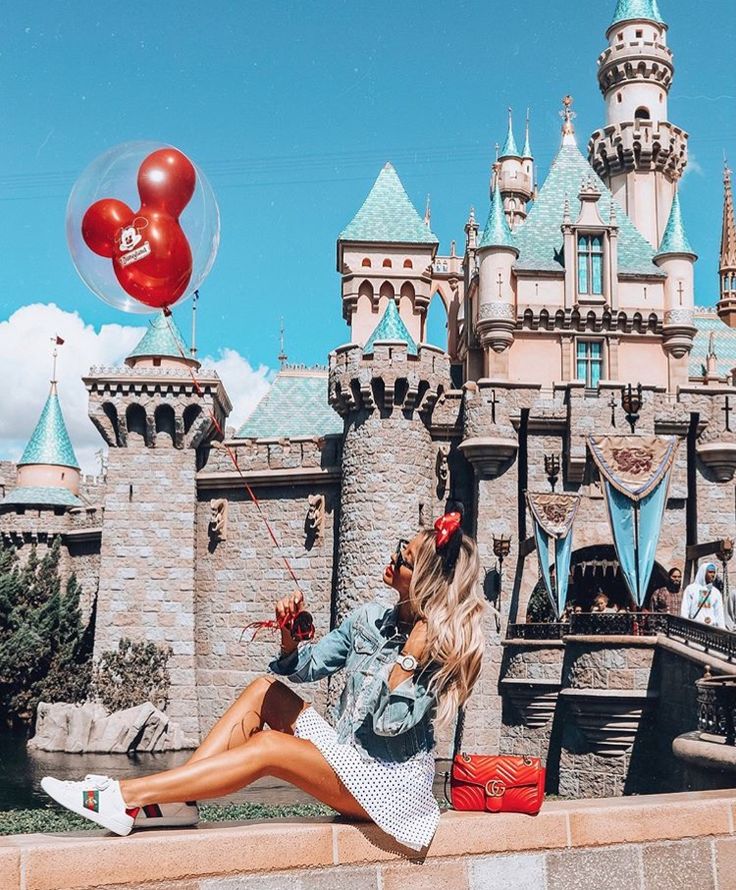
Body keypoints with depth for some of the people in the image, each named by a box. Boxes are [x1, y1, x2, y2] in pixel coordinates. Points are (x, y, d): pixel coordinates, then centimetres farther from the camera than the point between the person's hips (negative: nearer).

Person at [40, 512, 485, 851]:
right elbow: (303, 668, 8)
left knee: (268, 746, -24)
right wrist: (290, 634, -12)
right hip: (347, 757, 8)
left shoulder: (444, 646, -15)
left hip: (390, 784, -8)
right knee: (266, 690, -1)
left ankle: (124, 799, -25)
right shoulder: (370, 619, 4)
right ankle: (173, 800, -14)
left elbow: (390, 722, -23)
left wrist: (409, 659, -30)